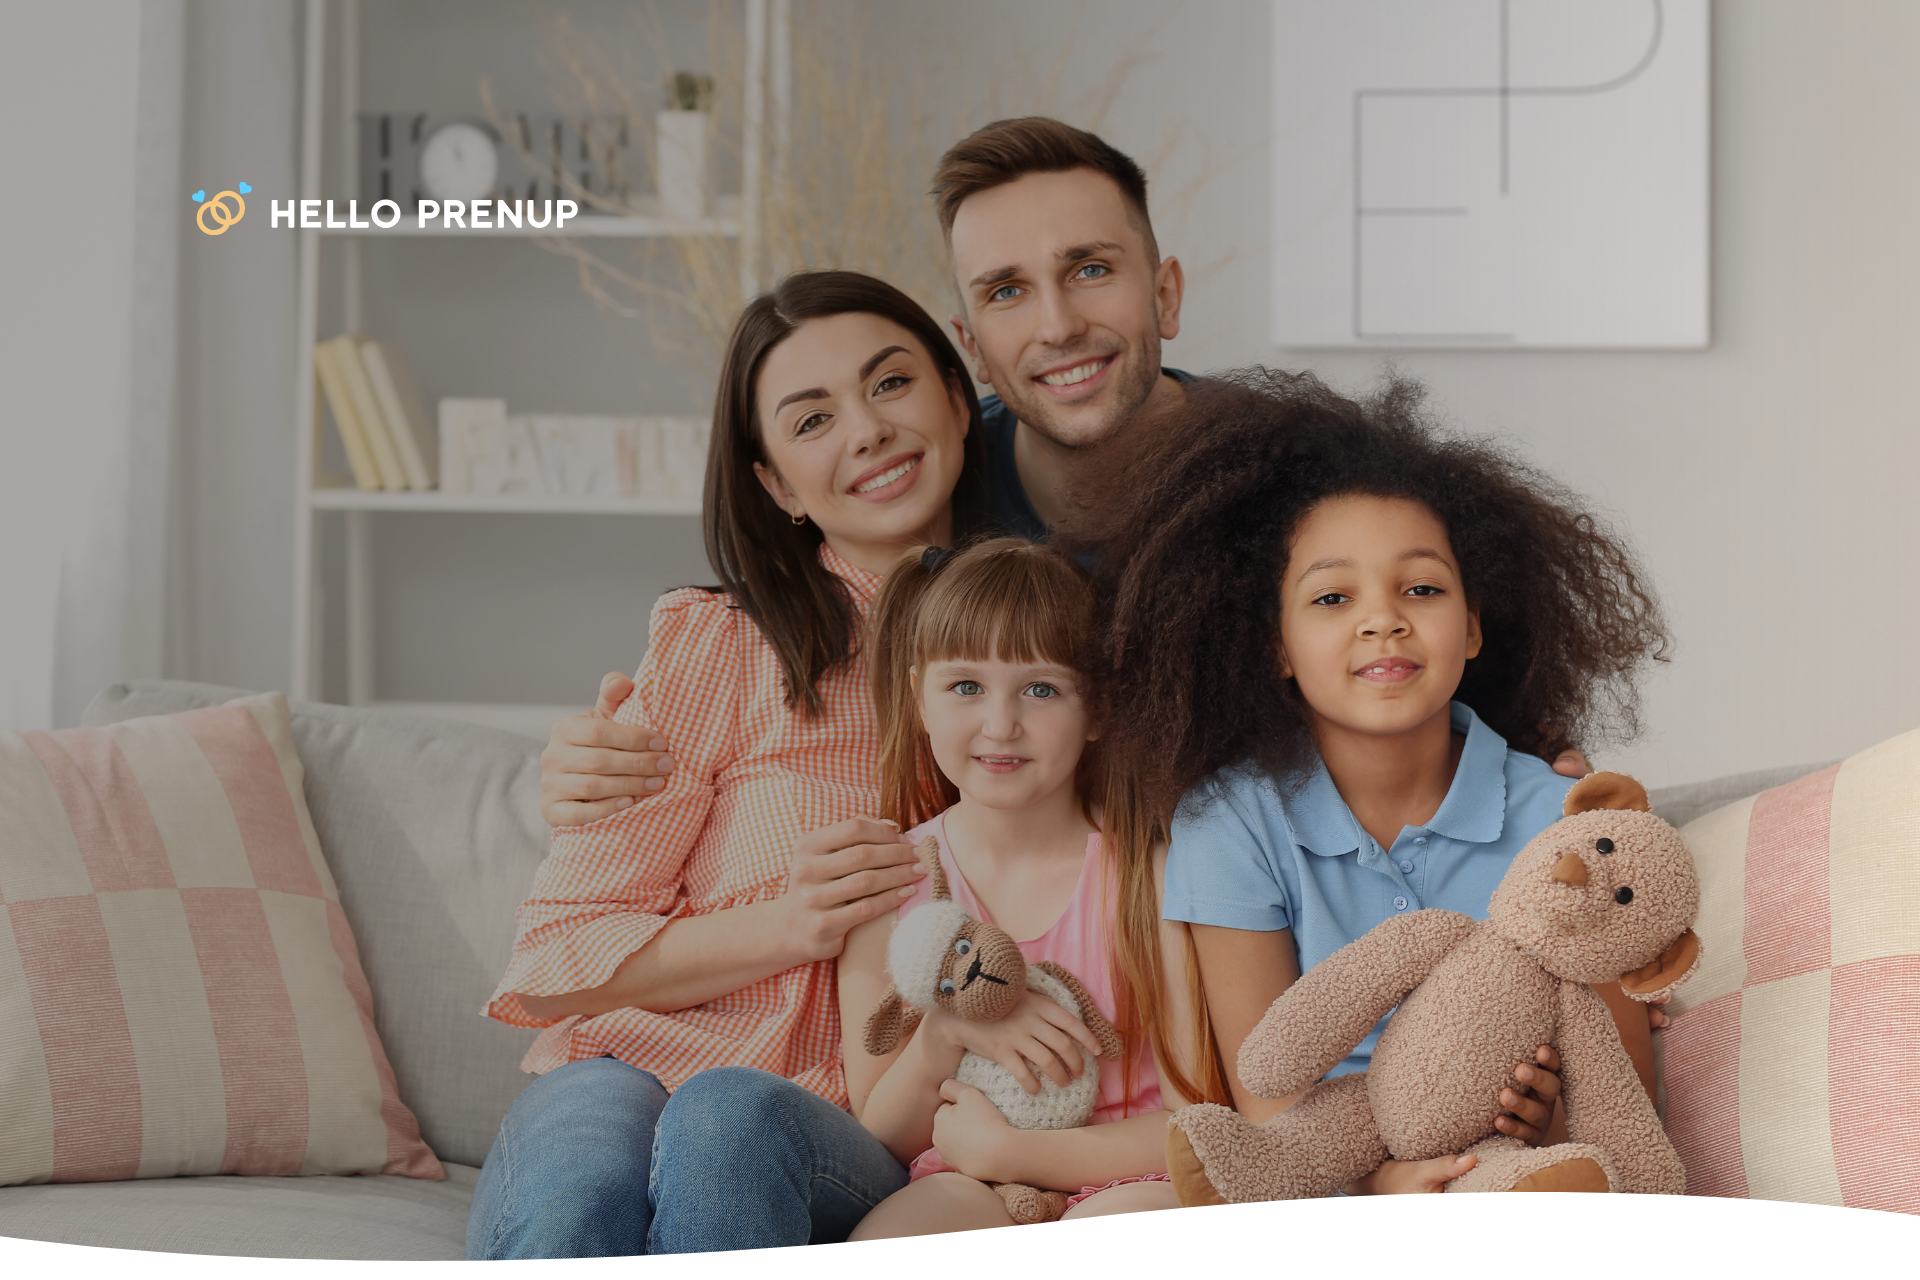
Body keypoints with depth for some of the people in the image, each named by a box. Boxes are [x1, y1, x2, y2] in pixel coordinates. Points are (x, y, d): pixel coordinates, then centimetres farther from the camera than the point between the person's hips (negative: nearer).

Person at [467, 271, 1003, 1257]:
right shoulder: (712, 651, 4)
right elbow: (556, 954, 3)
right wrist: (785, 929, -13)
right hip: (646, 1068, -1)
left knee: (729, 1116, -36)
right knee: (576, 1191, -39)